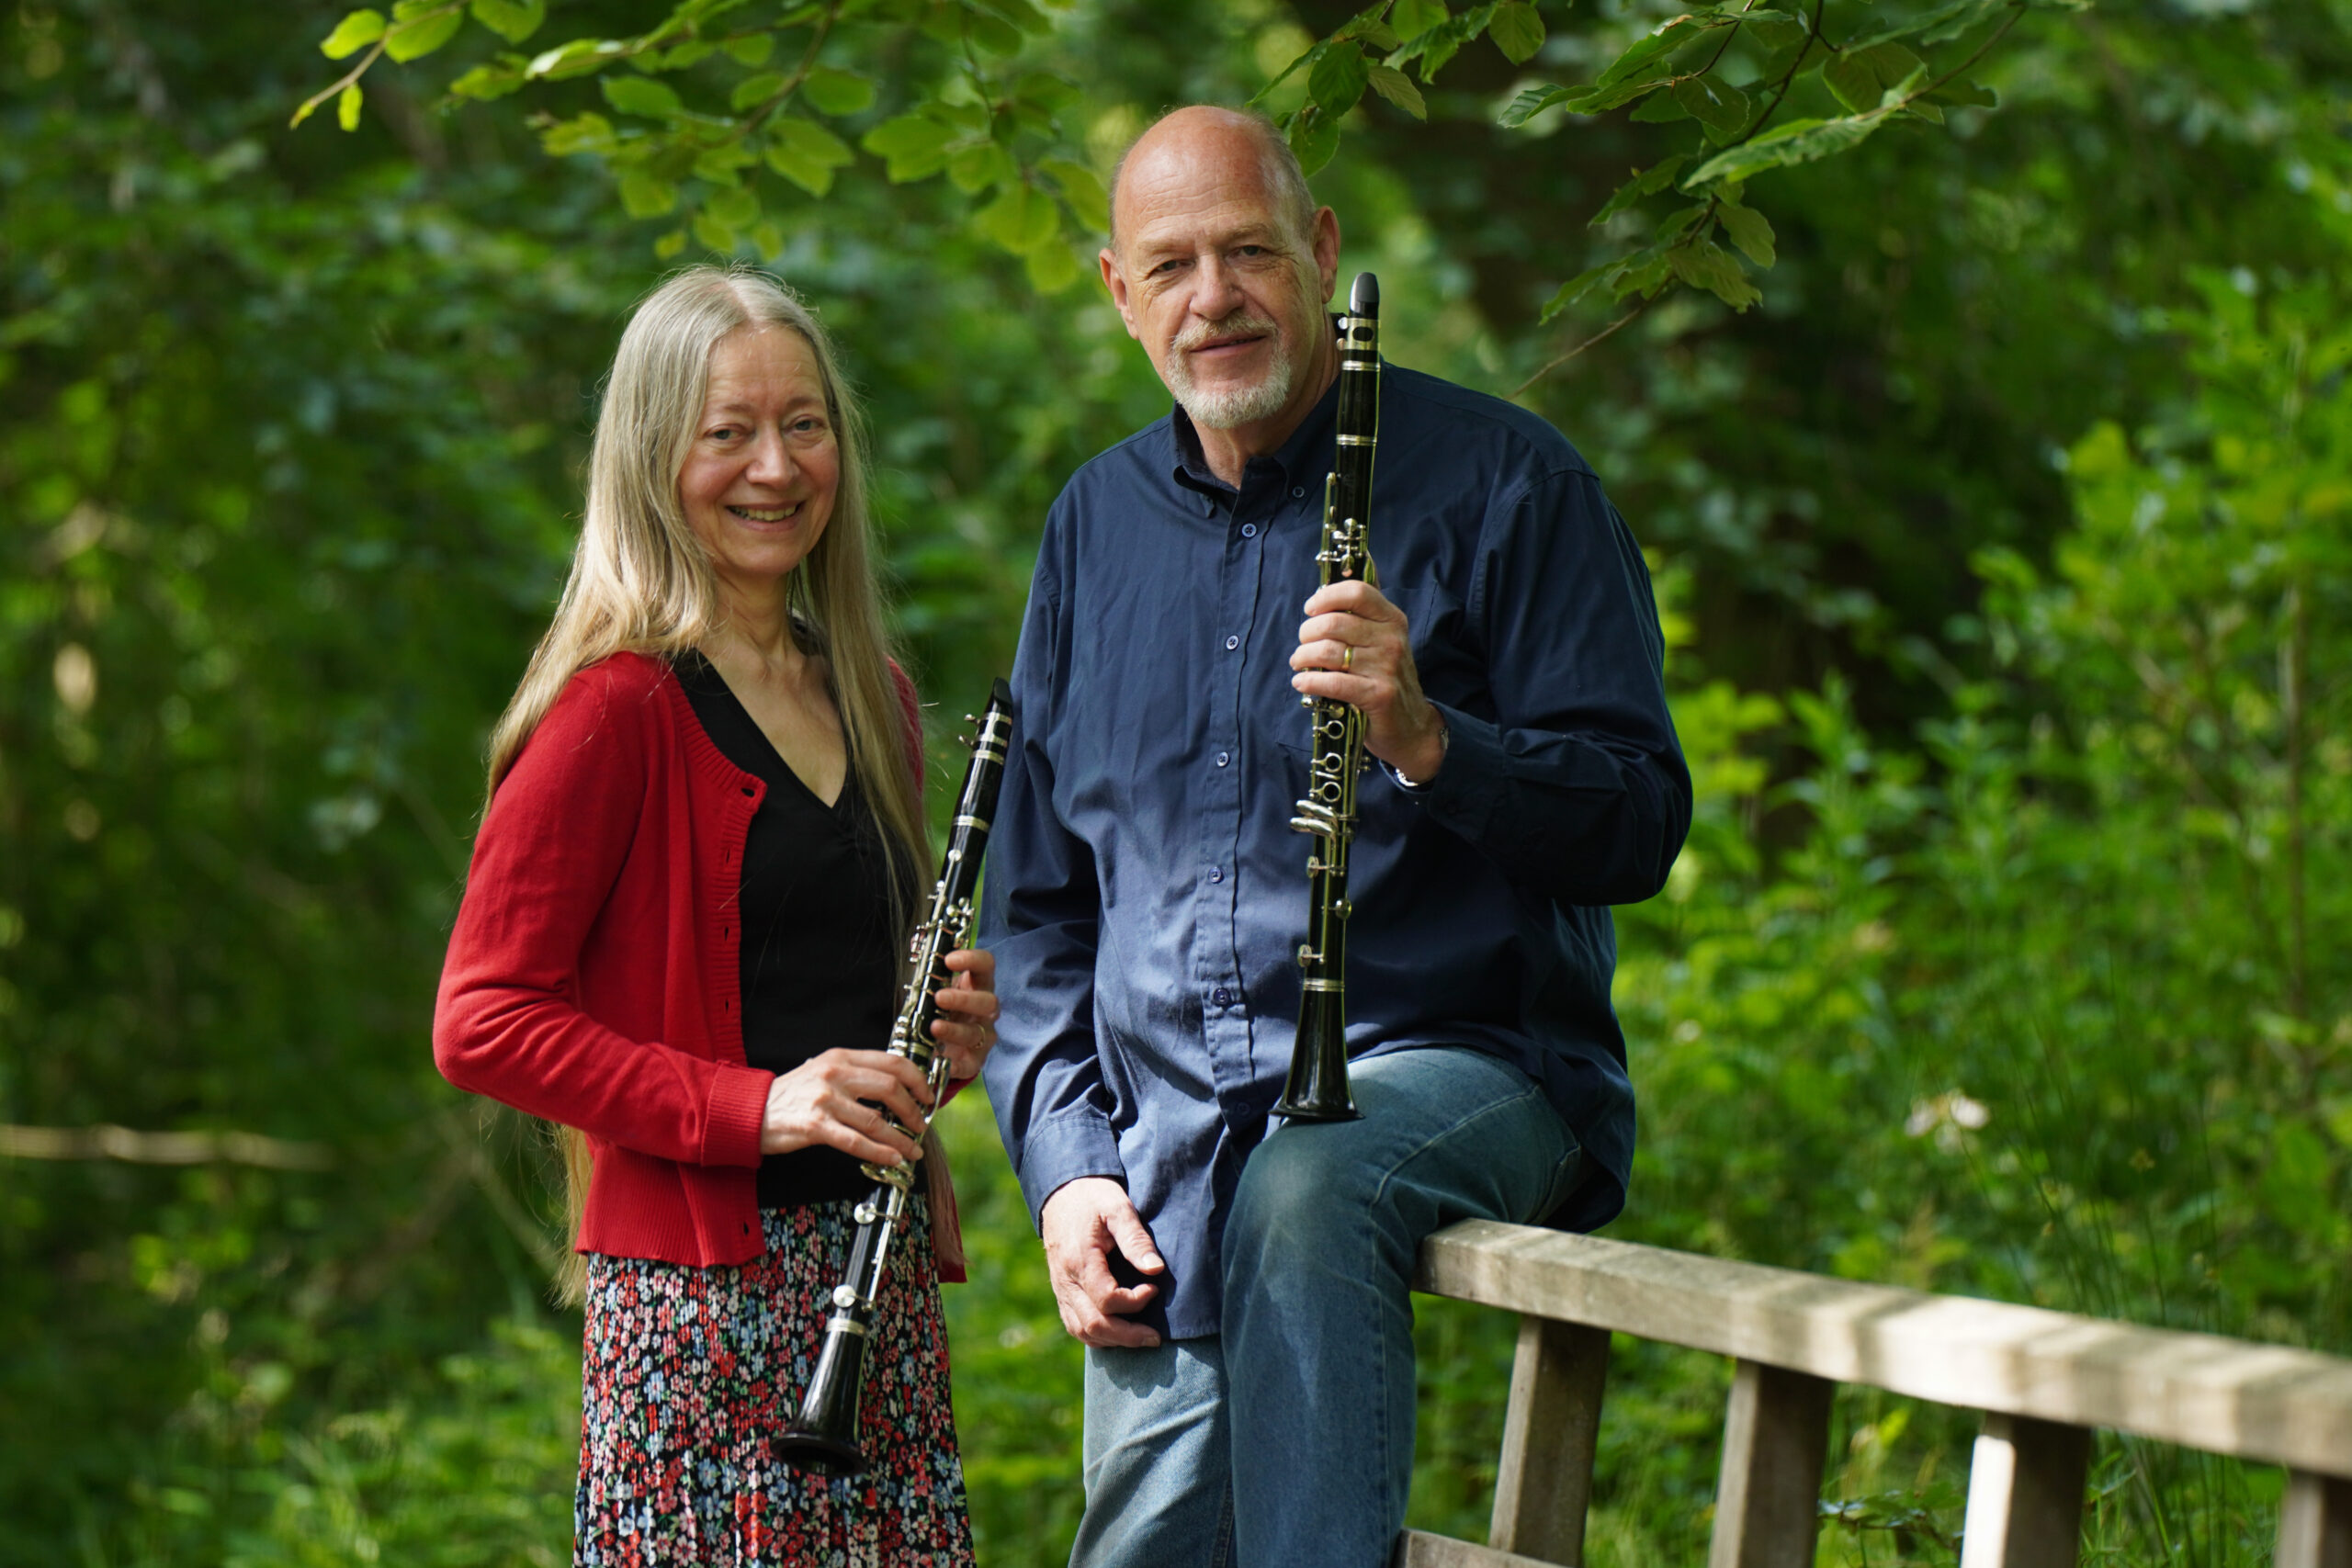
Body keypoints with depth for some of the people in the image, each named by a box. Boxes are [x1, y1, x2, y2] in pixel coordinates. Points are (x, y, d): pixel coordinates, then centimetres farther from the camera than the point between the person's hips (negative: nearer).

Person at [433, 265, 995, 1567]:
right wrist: (751, 1106, -19)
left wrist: (951, 1030, 7)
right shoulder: (619, 709, -8)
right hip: (702, 1293, -7)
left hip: (882, 1269, 7)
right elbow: (480, 1025, -12)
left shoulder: (867, 699, 15)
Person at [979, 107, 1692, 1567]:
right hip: (1167, 1159, 5)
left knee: (1304, 1192, -37)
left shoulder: (1500, 483, -2)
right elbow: (1039, 898, 18)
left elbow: (1640, 828, -8)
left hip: (1461, 1069, -5)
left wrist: (1422, 736, -27)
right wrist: (1065, 1162, 4)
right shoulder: (1097, 526, 14)